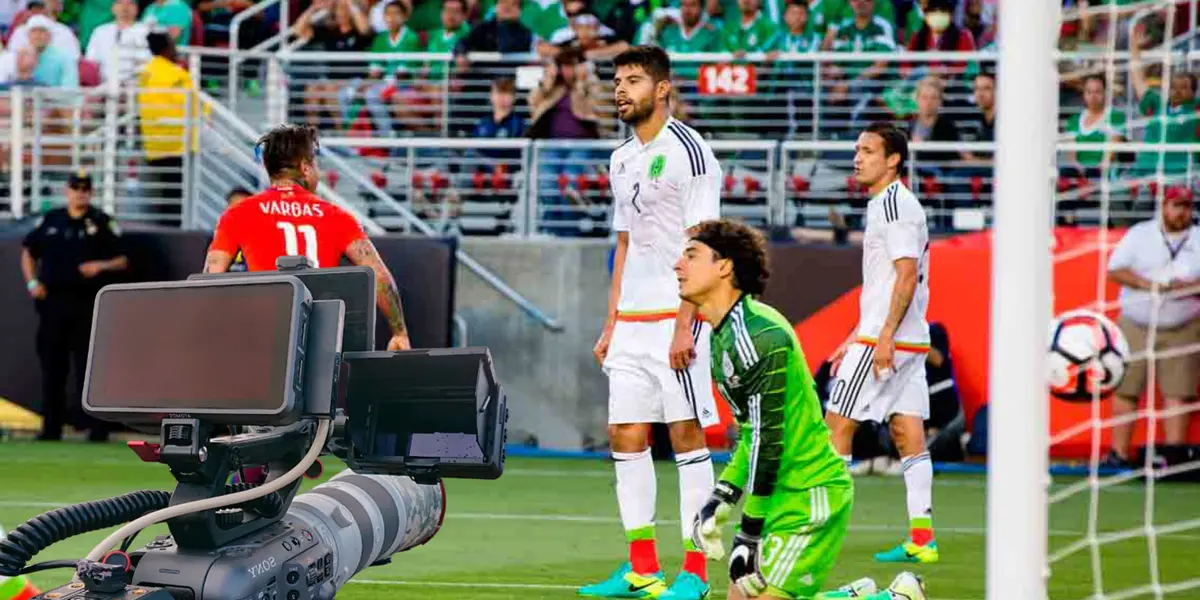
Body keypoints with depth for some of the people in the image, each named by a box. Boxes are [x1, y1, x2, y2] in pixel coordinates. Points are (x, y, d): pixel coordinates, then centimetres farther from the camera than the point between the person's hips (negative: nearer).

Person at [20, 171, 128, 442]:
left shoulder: (102, 223, 1)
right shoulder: (50, 221, 10)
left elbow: (123, 261, 2)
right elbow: (28, 251, 20)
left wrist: (101, 266, -17)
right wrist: (32, 282, 6)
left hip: (88, 305, -3)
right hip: (53, 301, 3)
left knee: (89, 366, -6)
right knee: (52, 366, 7)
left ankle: (97, 428, -3)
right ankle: (51, 428, 14)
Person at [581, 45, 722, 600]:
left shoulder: (688, 150, -8)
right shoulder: (622, 161, 16)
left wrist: (685, 325, -18)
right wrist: (611, 325, 17)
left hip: (677, 318, -8)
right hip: (632, 320, 8)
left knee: (687, 434, -5)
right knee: (625, 435, 5)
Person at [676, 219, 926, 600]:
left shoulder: (757, 335, -20)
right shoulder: (725, 335, 11)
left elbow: (770, 439, -21)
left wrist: (751, 532, -19)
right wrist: (720, 500, 10)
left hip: (810, 496, -10)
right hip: (782, 494, 10)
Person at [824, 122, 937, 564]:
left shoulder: (892, 204, -12)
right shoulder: (891, 204, 18)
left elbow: (907, 275, -20)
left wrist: (884, 337, -23)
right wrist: (855, 340, 25)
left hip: (887, 339, -10)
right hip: (908, 340, 10)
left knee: (838, 424, -5)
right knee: (907, 431, 6)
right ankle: (921, 538, 3)